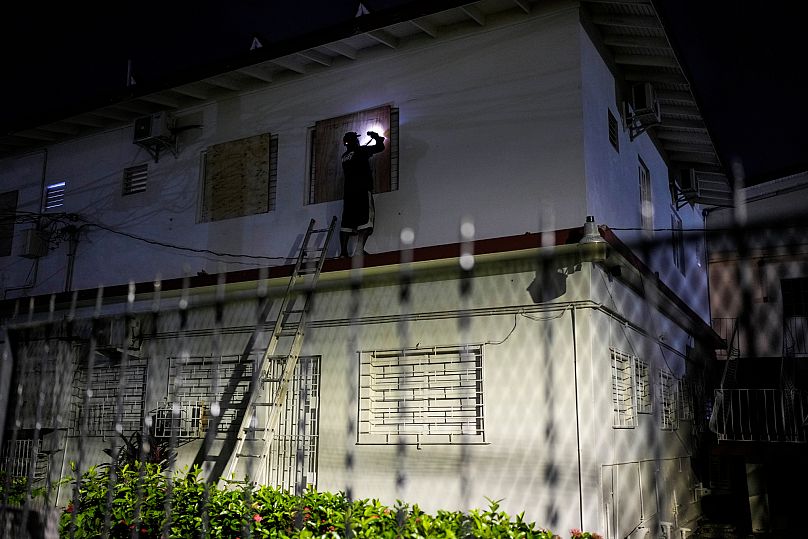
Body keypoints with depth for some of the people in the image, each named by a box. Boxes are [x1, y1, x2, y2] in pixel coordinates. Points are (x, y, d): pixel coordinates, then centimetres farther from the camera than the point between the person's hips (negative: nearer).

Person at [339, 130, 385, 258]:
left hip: (348, 192, 7)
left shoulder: (345, 156, 19)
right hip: (363, 190, -7)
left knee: (347, 222, 4)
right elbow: (380, 147, 0)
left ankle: (343, 251, -2)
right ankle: (359, 248, -27)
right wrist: (376, 137, 20)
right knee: (366, 219, -11)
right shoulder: (361, 151, 0)